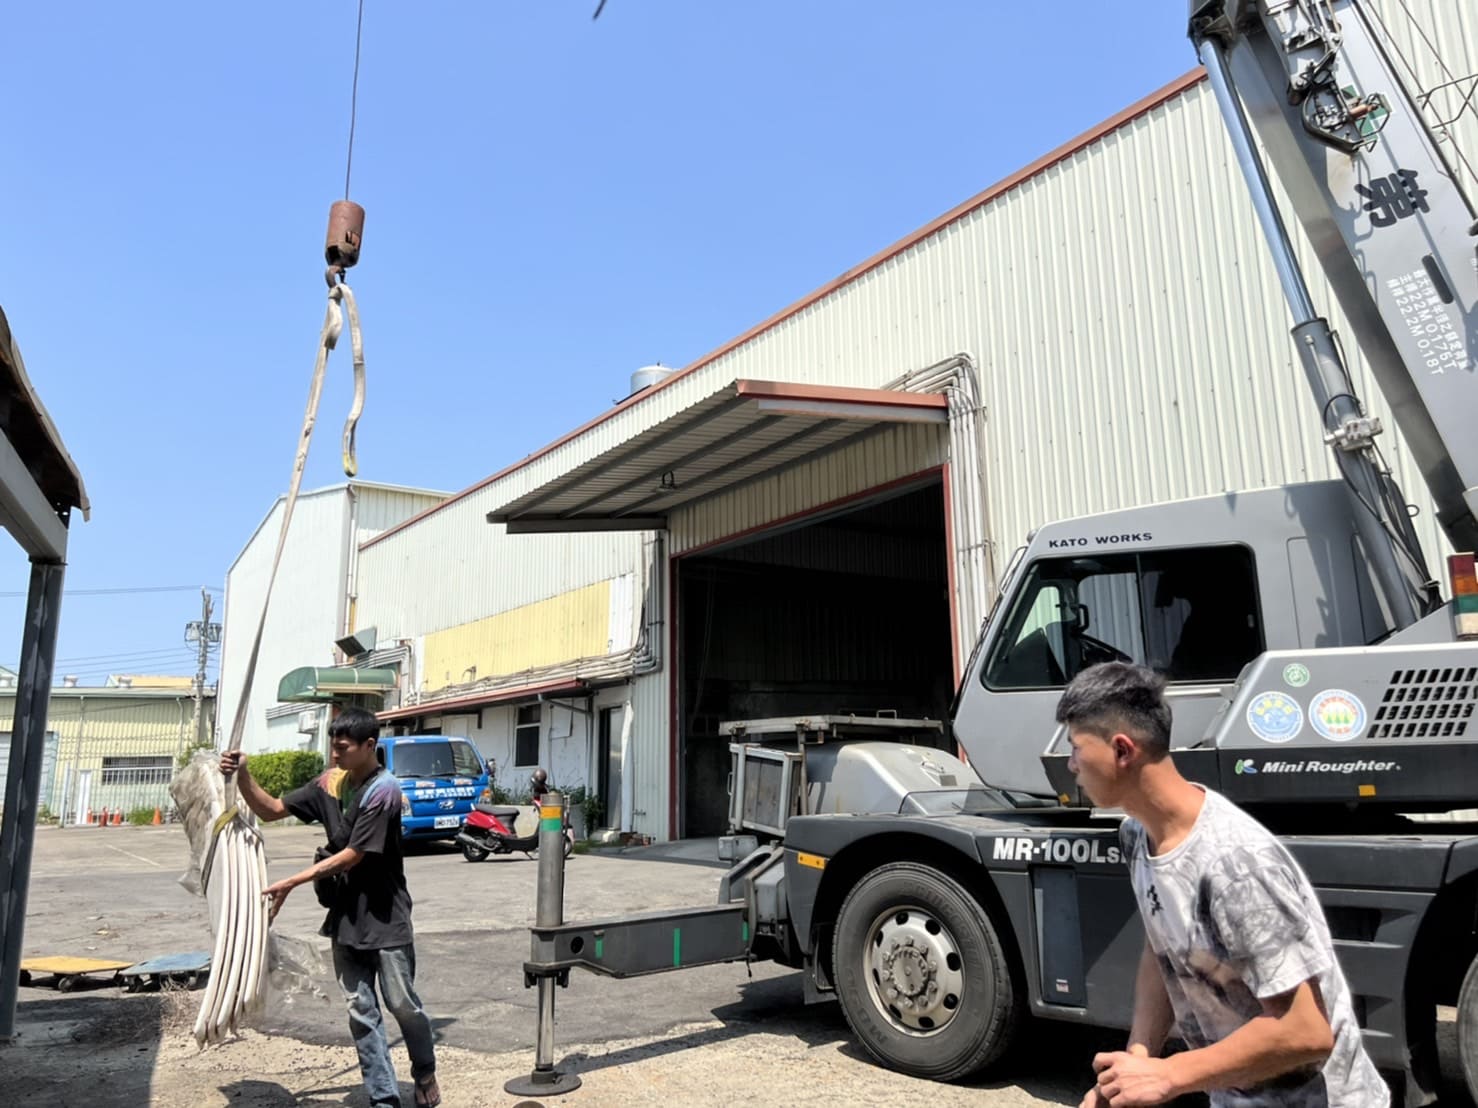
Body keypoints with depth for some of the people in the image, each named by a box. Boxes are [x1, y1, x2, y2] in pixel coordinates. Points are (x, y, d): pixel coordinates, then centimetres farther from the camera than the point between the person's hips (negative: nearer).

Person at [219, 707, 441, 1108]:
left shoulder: (383, 790, -19)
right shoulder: (330, 782, 2)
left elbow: (351, 857, -19)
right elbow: (272, 809, 7)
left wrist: (291, 883, -18)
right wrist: (243, 776, -10)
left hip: (385, 919, -6)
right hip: (346, 917, 6)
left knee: (403, 1006, 4)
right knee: (361, 1013, 9)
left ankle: (425, 1073, 29)